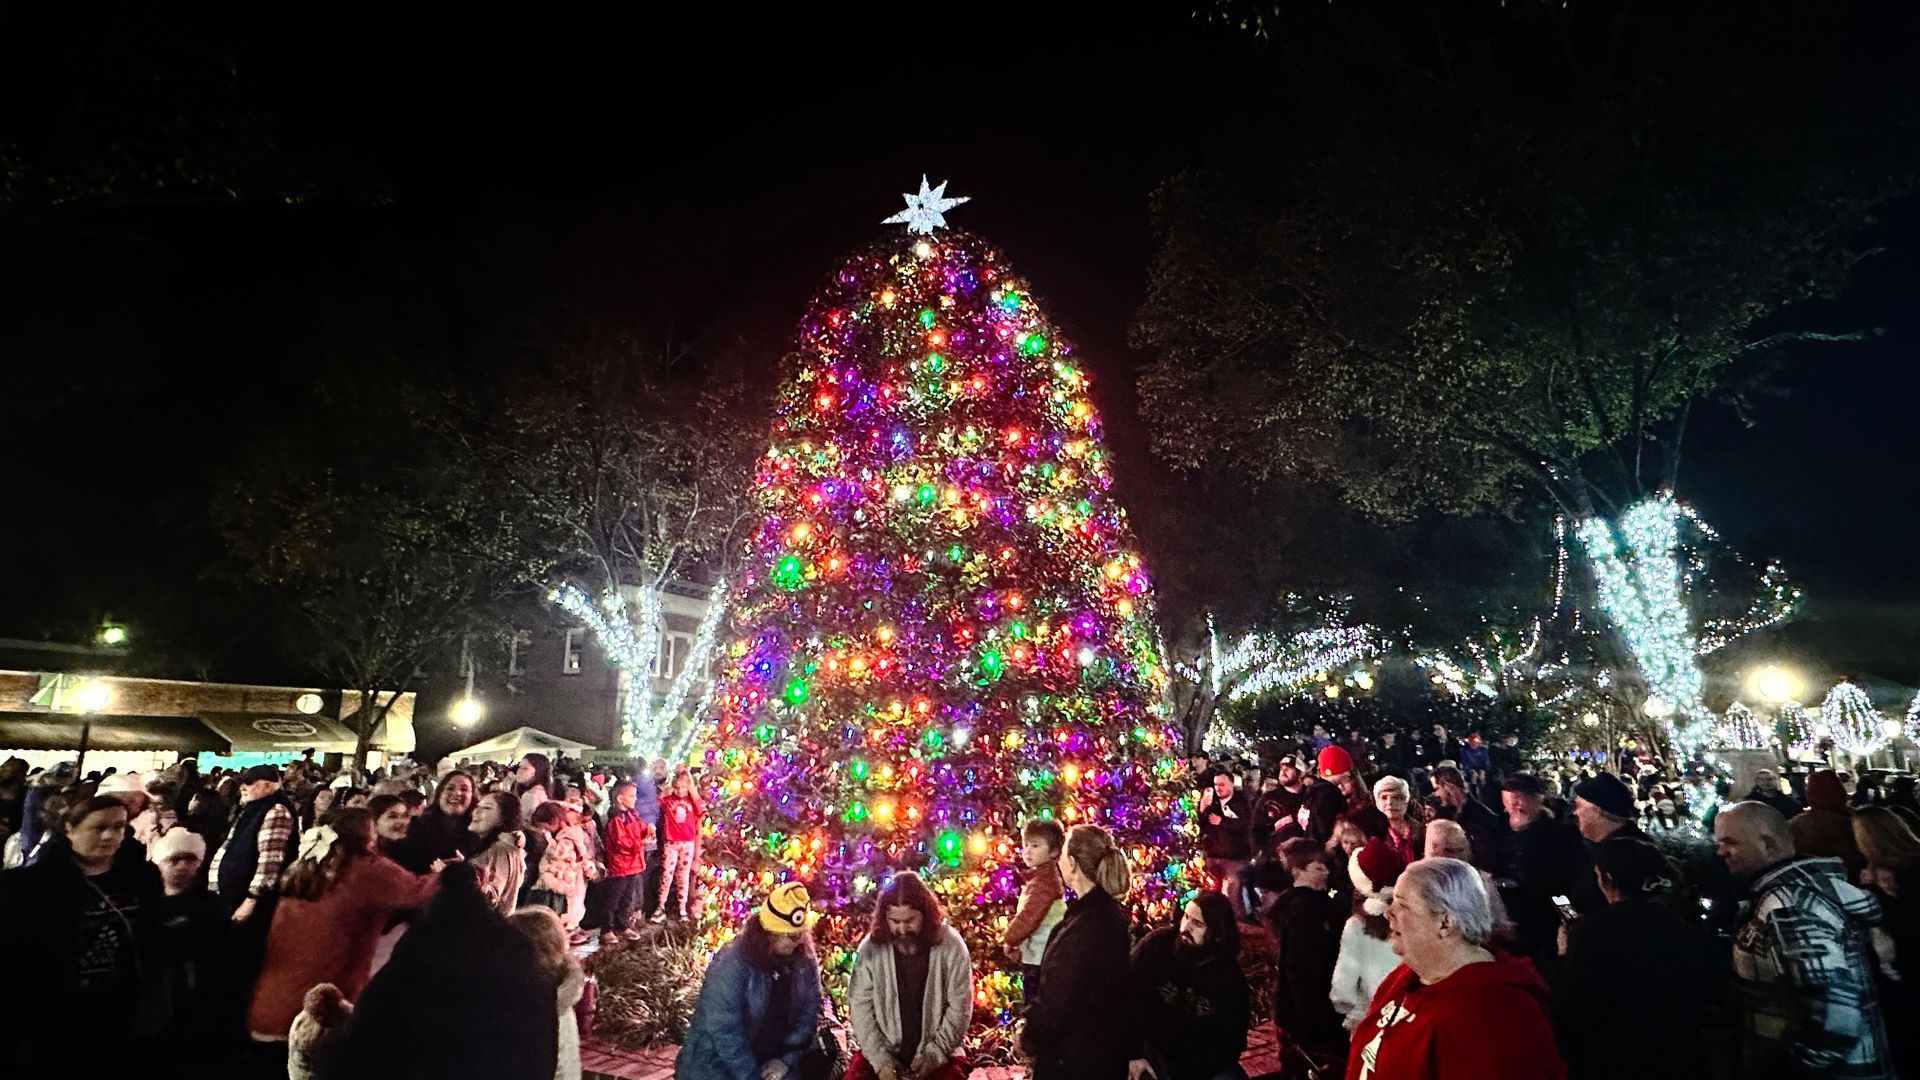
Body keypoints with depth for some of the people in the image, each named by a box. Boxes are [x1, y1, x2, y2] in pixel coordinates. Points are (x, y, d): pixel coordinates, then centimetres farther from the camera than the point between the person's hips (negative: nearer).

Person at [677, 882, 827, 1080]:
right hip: (718, 1060, -4)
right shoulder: (731, 964, -22)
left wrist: (788, 1058, -9)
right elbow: (724, 1031, -22)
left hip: (774, 1060, 4)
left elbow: (809, 1013, 2)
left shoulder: (805, 961, -5)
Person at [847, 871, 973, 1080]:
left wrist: (934, 1053, -16)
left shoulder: (950, 946, -13)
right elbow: (860, 1007, -6)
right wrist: (879, 1058, -15)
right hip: (882, 1049, 1)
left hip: (938, 1051, -1)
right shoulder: (870, 948, -10)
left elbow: (959, 1007, -8)